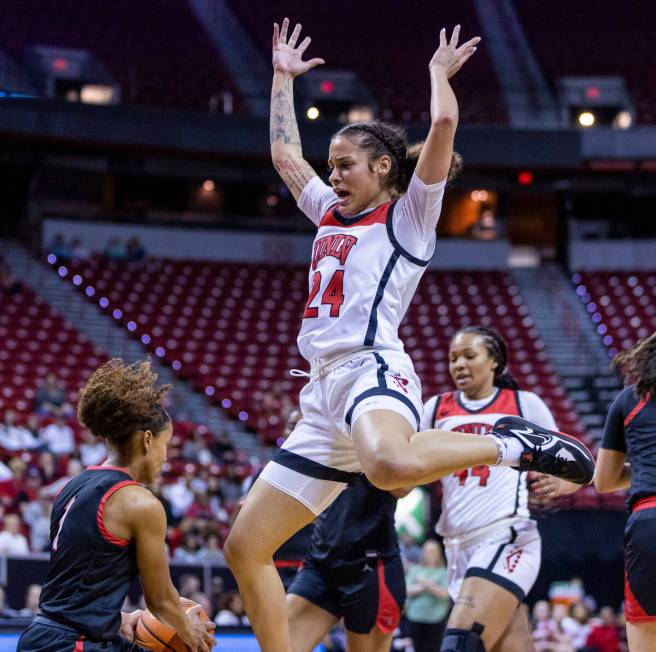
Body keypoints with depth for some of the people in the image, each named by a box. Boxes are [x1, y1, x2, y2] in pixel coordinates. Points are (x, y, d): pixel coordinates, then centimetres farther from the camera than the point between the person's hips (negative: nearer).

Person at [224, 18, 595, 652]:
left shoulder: (407, 215, 7)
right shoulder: (331, 215, 26)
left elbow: (444, 123, -6)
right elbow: (284, 153, 37)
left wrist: (440, 71, 12)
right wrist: (283, 77, 41)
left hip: (372, 372, -8)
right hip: (324, 392, 8)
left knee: (392, 464, -44)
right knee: (244, 547, 2)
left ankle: (514, 443, -20)